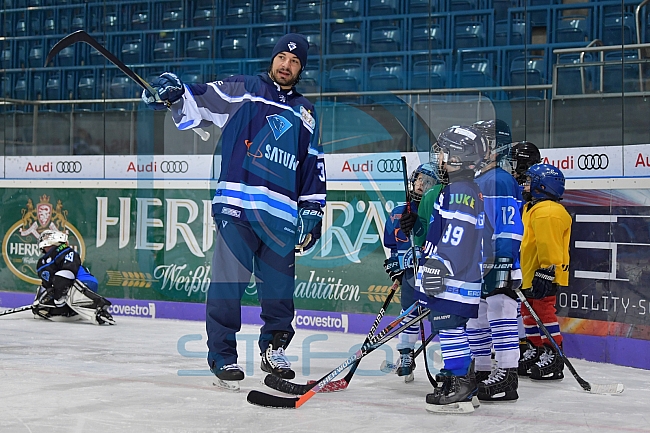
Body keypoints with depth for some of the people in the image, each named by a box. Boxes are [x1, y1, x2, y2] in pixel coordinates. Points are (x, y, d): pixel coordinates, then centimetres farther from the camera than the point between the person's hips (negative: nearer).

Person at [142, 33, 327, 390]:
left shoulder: (305, 114, 22)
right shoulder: (242, 91, 9)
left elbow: (313, 167, 22)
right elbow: (198, 103, 1)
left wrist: (312, 210, 15)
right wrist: (173, 92, -20)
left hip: (282, 213, 4)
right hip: (236, 203, -4)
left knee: (279, 287, 6)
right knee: (229, 280, -8)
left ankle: (274, 350, 24)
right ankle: (222, 356, 1)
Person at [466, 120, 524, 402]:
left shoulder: (502, 182, -13)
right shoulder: (473, 183, 18)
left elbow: (510, 227, -20)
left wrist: (504, 262, -26)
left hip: (498, 265, -10)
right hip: (474, 267, 11)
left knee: (500, 316, -11)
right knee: (475, 319, 14)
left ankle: (506, 377, -10)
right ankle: (481, 373, 24)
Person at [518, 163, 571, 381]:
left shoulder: (548, 212, -20)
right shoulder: (533, 208, 16)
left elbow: (548, 245, -26)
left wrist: (546, 273, -28)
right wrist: (523, 275, 29)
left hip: (544, 274, -11)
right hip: (530, 273, 11)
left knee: (544, 311, -9)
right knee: (529, 311, 17)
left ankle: (553, 356, -5)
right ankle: (536, 351, 27)